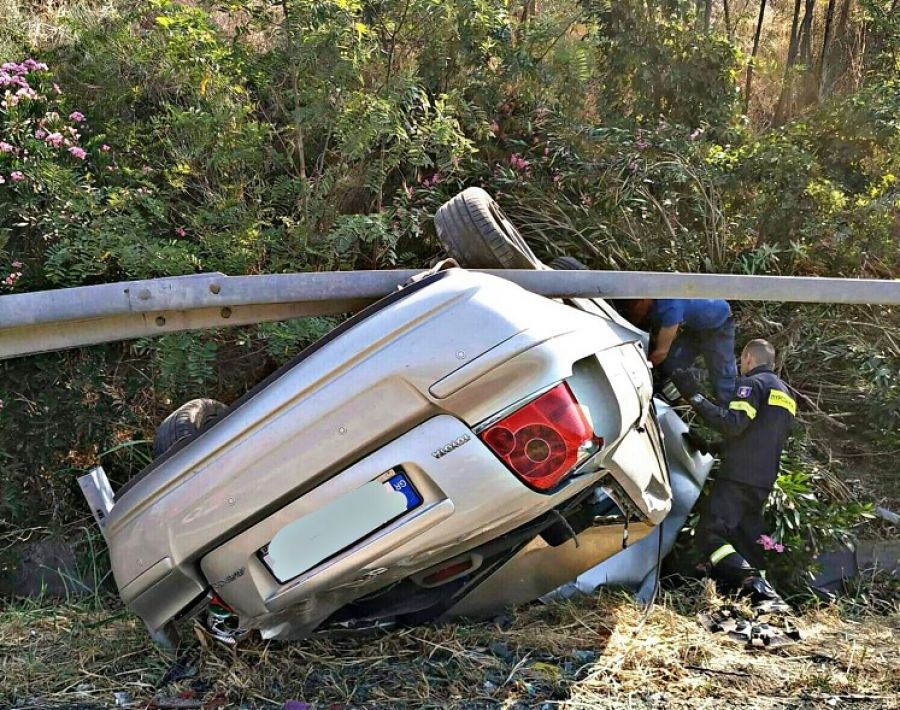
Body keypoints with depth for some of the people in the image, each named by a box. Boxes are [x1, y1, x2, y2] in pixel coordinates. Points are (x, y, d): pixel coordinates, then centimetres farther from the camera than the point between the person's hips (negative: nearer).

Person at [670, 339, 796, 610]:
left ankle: (757, 586, -33)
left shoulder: (753, 383, -5)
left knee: (710, 534, -16)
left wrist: (695, 397, -18)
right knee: (747, 542, 14)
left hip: (738, 477, -9)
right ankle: (766, 594, 2)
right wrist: (710, 447, 30)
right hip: (763, 483, 9)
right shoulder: (785, 393, 26)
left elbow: (733, 424, -20)